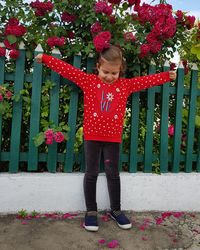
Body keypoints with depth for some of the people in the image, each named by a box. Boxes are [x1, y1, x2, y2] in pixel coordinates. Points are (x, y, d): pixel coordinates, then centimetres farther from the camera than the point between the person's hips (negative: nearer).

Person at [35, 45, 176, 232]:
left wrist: (167, 76, 15)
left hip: (113, 137, 2)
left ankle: (116, 210, 26)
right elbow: (67, 69, -3)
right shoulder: (88, 80, -1)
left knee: (113, 173, 12)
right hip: (92, 136, -1)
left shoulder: (126, 84, 5)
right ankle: (91, 211, 20)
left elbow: (147, 80, 12)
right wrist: (45, 59, -3)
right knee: (91, 173, 7)